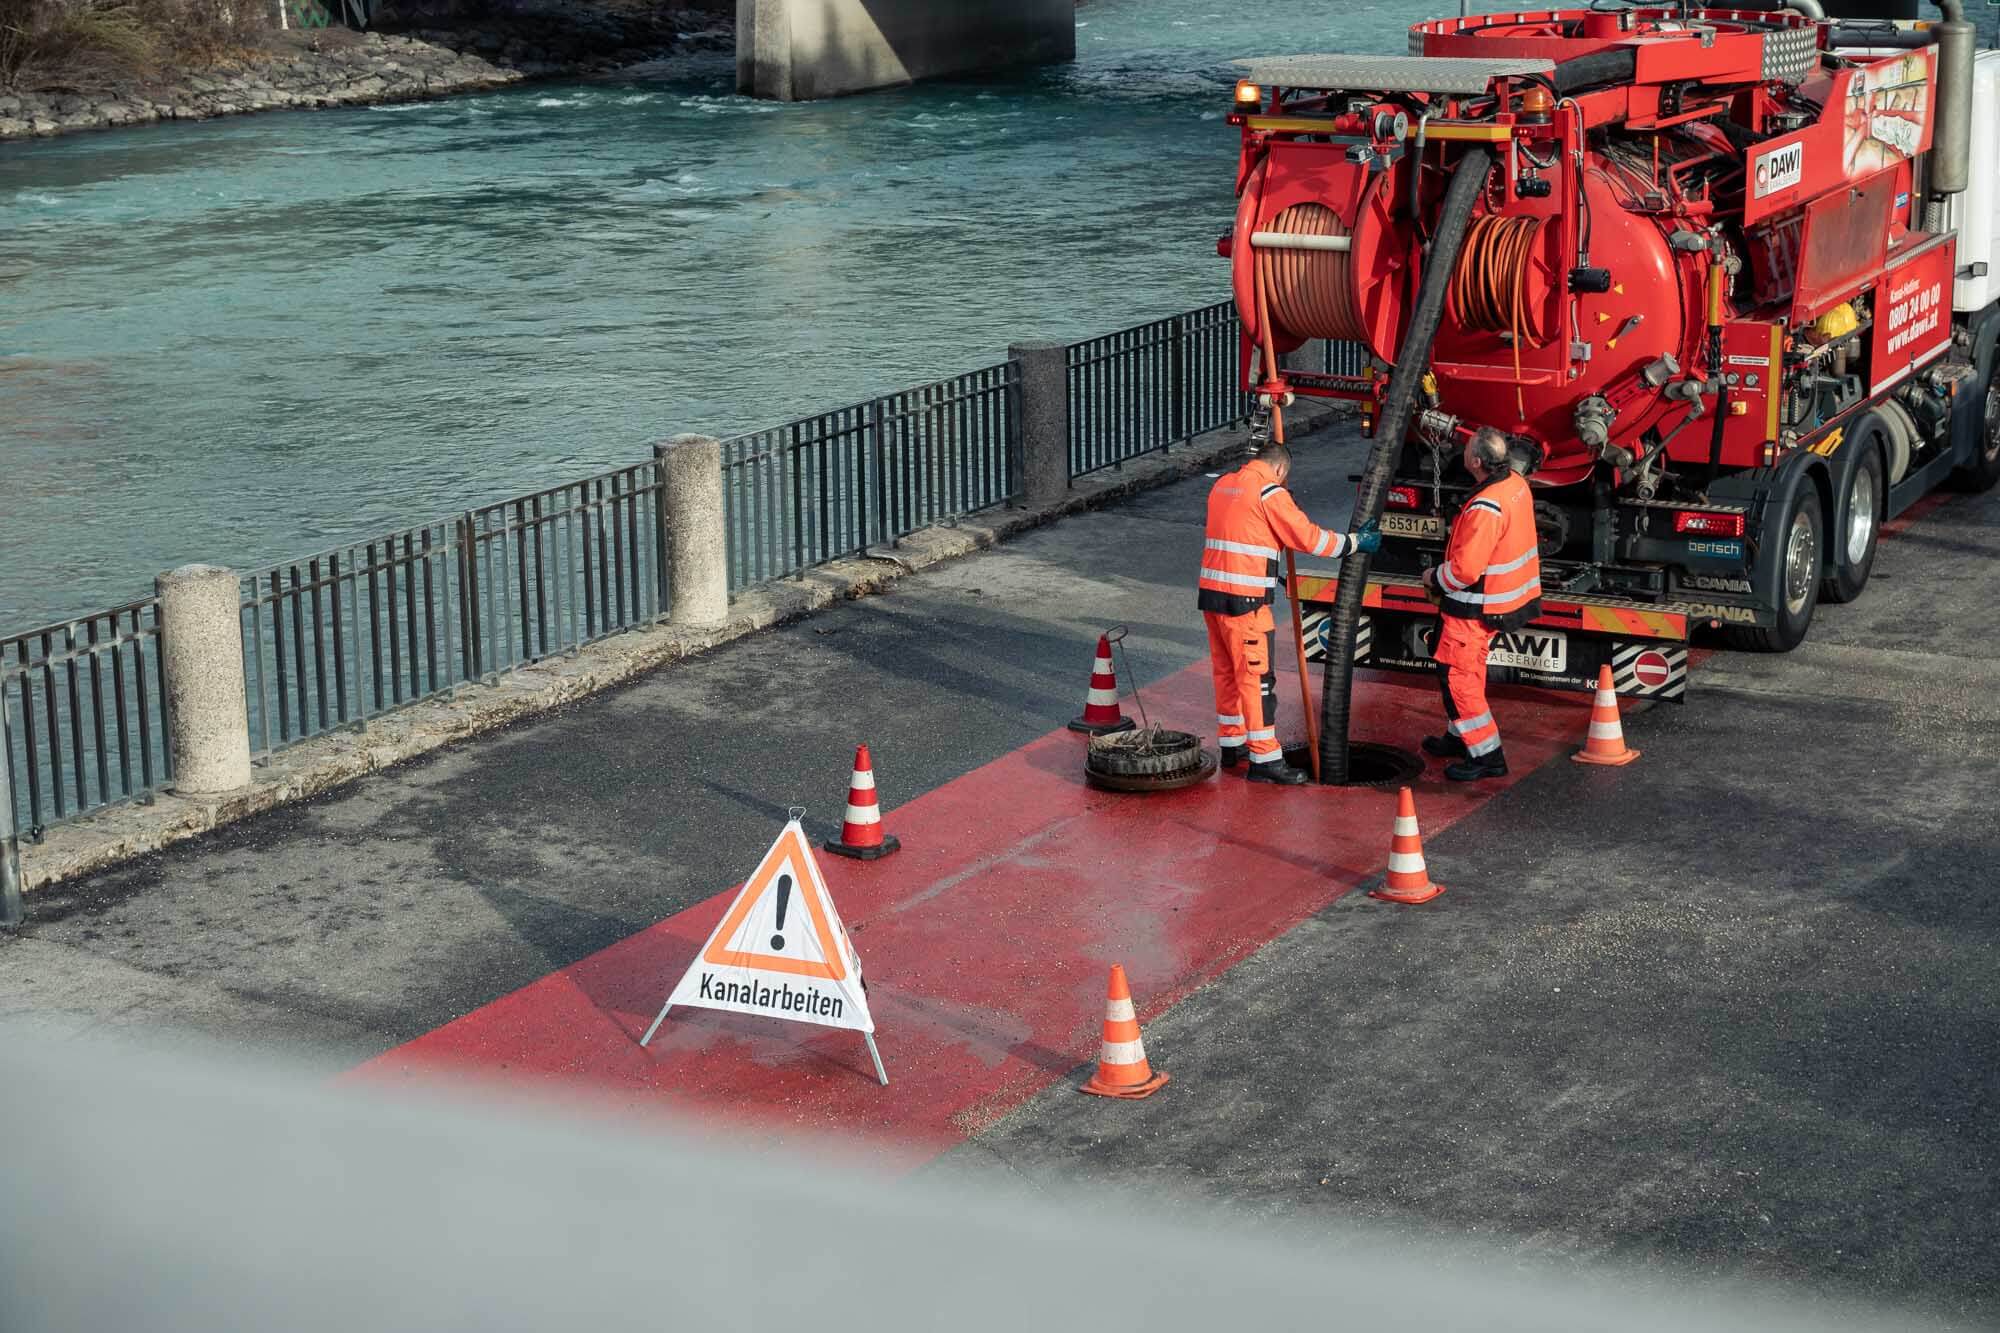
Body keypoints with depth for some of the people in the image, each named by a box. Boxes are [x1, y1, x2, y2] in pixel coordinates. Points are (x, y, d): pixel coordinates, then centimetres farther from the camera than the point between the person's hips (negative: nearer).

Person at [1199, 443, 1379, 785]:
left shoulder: (1223, 485, 14)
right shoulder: (1269, 492, -11)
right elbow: (1308, 537, -10)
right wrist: (1355, 542, 1)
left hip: (1211, 592, 9)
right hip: (1244, 601, -9)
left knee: (1226, 671, 19)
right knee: (1256, 677, -5)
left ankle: (1232, 744, 30)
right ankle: (1264, 759, -4)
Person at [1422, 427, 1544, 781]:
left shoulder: (1485, 508, -31)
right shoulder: (1515, 482, -2)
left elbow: (1465, 569, -28)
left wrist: (1435, 579, -11)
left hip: (1479, 604, -10)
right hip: (1505, 594, 10)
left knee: (1456, 673, -2)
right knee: (1470, 666, 23)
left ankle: (1486, 754, 0)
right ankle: (1461, 737, 37)